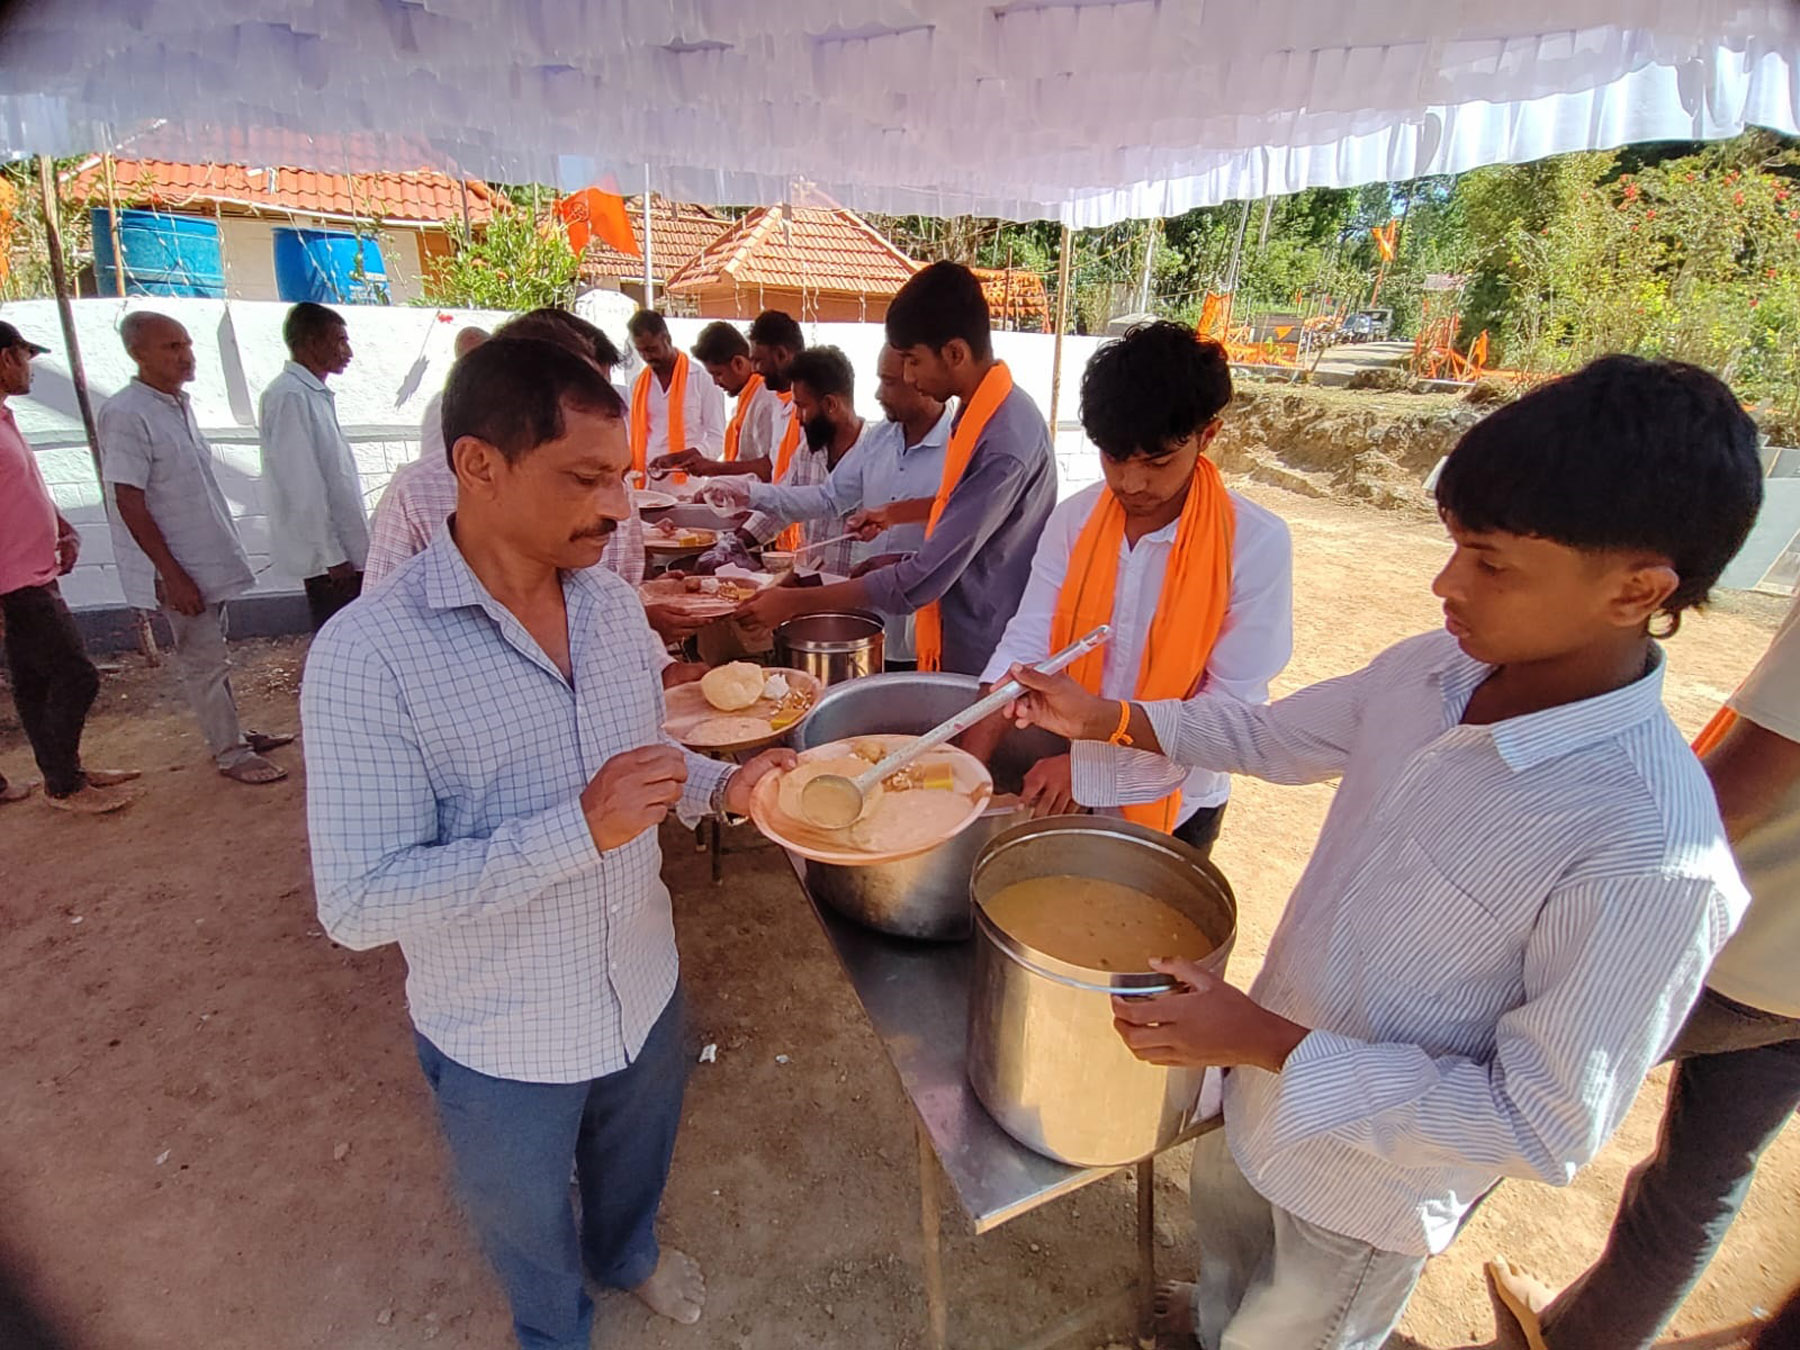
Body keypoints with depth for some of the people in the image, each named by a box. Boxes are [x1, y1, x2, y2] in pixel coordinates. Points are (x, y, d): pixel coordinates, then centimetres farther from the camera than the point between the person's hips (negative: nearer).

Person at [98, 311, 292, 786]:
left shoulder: (179, 404, 9)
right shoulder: (125, 415, -17)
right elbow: (129, 502, -19)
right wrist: (172, 574, -21)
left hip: (209, 556, 8)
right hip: (179, 566, -8)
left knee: (211, 653, 19)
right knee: (204, 662, 2)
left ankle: (232, 732, 31)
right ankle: (230, 753, 13)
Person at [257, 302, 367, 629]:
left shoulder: (316, 394, 15)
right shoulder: (289, 396, -13)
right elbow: (302, 486, -18)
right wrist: (332, 555, -18)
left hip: (343, 549, 9)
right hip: (327, 556, -9)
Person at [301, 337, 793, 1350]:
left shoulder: (612, 599, -8)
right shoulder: (369, 654, -26)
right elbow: (359, 904, -26)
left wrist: (720, 787, -13)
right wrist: (580, 829, -34)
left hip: (644, 991, 5)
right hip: (503, 1046, -4)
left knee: (637, 1160, 33)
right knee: (531, 1228, 27)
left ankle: (628, 1250, 66)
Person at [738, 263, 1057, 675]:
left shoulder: (1006, 442, -28)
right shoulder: (977, 411, 3)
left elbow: (923, 580, -27)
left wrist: (794, 602, -22)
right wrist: (896, 513, 22)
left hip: (983, 666, -9)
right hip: (959, 646, 9)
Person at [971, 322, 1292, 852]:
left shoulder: (1256, 542, -19)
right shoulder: (1074, 519, -9)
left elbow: (1234, 703, -19)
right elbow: (1025, 645, -13)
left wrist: (1091, 766, -24)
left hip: (1170, 806, -3)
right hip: (1063, 793, 3)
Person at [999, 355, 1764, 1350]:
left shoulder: (1652, 857, -34)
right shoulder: (1434, 669, -16)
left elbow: (1545, 1127, -26)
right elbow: (1275, 735, 2)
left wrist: (1270, 1045, -29)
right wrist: (1104, 718, -6)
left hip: (1377, 1174, -6)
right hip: (1271, 1067, 6)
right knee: (1224, 1207, 35)